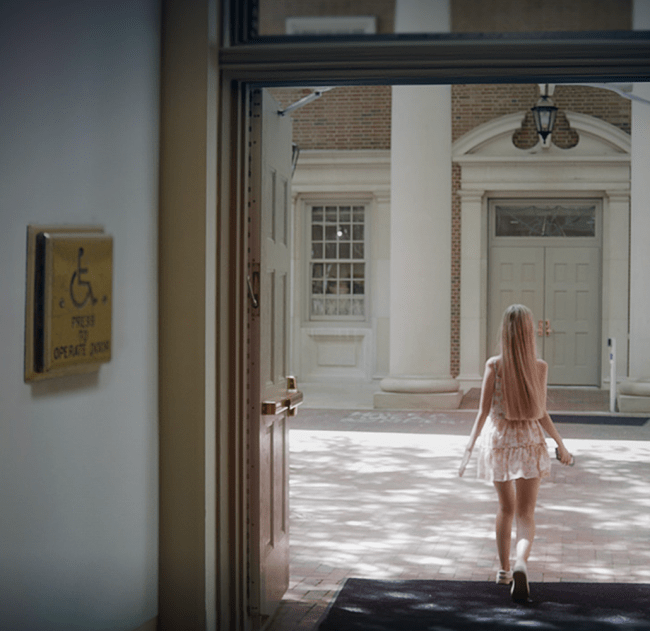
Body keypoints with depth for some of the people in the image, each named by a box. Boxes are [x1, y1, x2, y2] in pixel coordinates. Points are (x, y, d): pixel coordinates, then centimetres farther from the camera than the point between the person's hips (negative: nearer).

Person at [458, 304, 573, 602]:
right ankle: (521, 563, -27)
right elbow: (542, 415, -4)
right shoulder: (540, 367, -7)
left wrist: (469, 447, -2)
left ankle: (505, 569, 30)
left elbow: (483, 411, -9)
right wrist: (561, 445, 9)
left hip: (498, 441, 1)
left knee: (506, 508, 20)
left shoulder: (493, 365, -8)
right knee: (525, 513, 0)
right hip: (530, 442, -1)